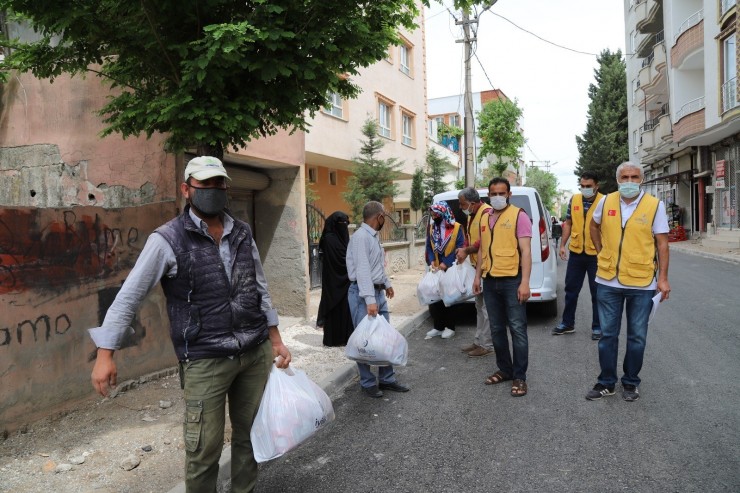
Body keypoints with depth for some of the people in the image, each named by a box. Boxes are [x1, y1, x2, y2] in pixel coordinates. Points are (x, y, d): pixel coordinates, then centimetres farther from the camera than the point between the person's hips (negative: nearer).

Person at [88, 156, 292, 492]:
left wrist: (275, 341, 13)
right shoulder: (167, 239, -8)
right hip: (204, 360, -4)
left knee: (250, 435, 15)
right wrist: (105, 354, -11)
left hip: (256, 353, 5)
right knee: (204, 449, 2)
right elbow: (129, 297, -7)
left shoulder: (242, 233, 7)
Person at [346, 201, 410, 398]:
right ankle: (368, 383, 13)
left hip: (379, 292, 9)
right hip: (363, 294, -9)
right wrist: (369, 300, -30)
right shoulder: (361, 236, -17)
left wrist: (387, 283, 35)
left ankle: (386, 379, 23)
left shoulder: (374, 236, 12)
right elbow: (363, 270, -25)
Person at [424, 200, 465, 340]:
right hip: (436, 270, 5)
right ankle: (438, 327, 18)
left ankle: (450, 327, 17)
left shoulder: (456, 228, -9)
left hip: (451, 270, -5)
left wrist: (446, 263, -19)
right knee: (434, 298, 6)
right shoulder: (431, 228, 7)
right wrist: (431, 261, -10)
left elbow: (460, 248, -14)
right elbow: (429, 247, 8)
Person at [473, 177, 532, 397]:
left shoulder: (519, 216, -6)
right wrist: (477, 276, 15)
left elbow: (526, 251, -11)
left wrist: (525, 282, -17)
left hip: (512, 280, -6)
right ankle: (505, 369, 27)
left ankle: (520, 377, 9)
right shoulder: (485, 217, 13)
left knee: (517, 329, 0)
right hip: (490, 281, 6)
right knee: (496, 329, 13)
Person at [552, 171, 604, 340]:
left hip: (596, 255, -4)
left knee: (597, 292, 8)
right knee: (571, 289, 13)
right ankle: (567, 323, 26)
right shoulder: (574, 200, 4)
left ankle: (597, 327, 21)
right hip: (576, 252, 4)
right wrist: (563, 245, 6)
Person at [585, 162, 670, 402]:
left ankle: (630, 382, 27)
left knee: (637, 337, 10)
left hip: (642, 283, -2)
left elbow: (662, 243, -4)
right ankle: (606, 382, 24)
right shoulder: (606, 202, 1)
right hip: (608, 281, 2)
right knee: (608, 335, 10)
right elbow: (594, 226, 20)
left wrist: (663, 278, -6)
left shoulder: (655, 205, -5)